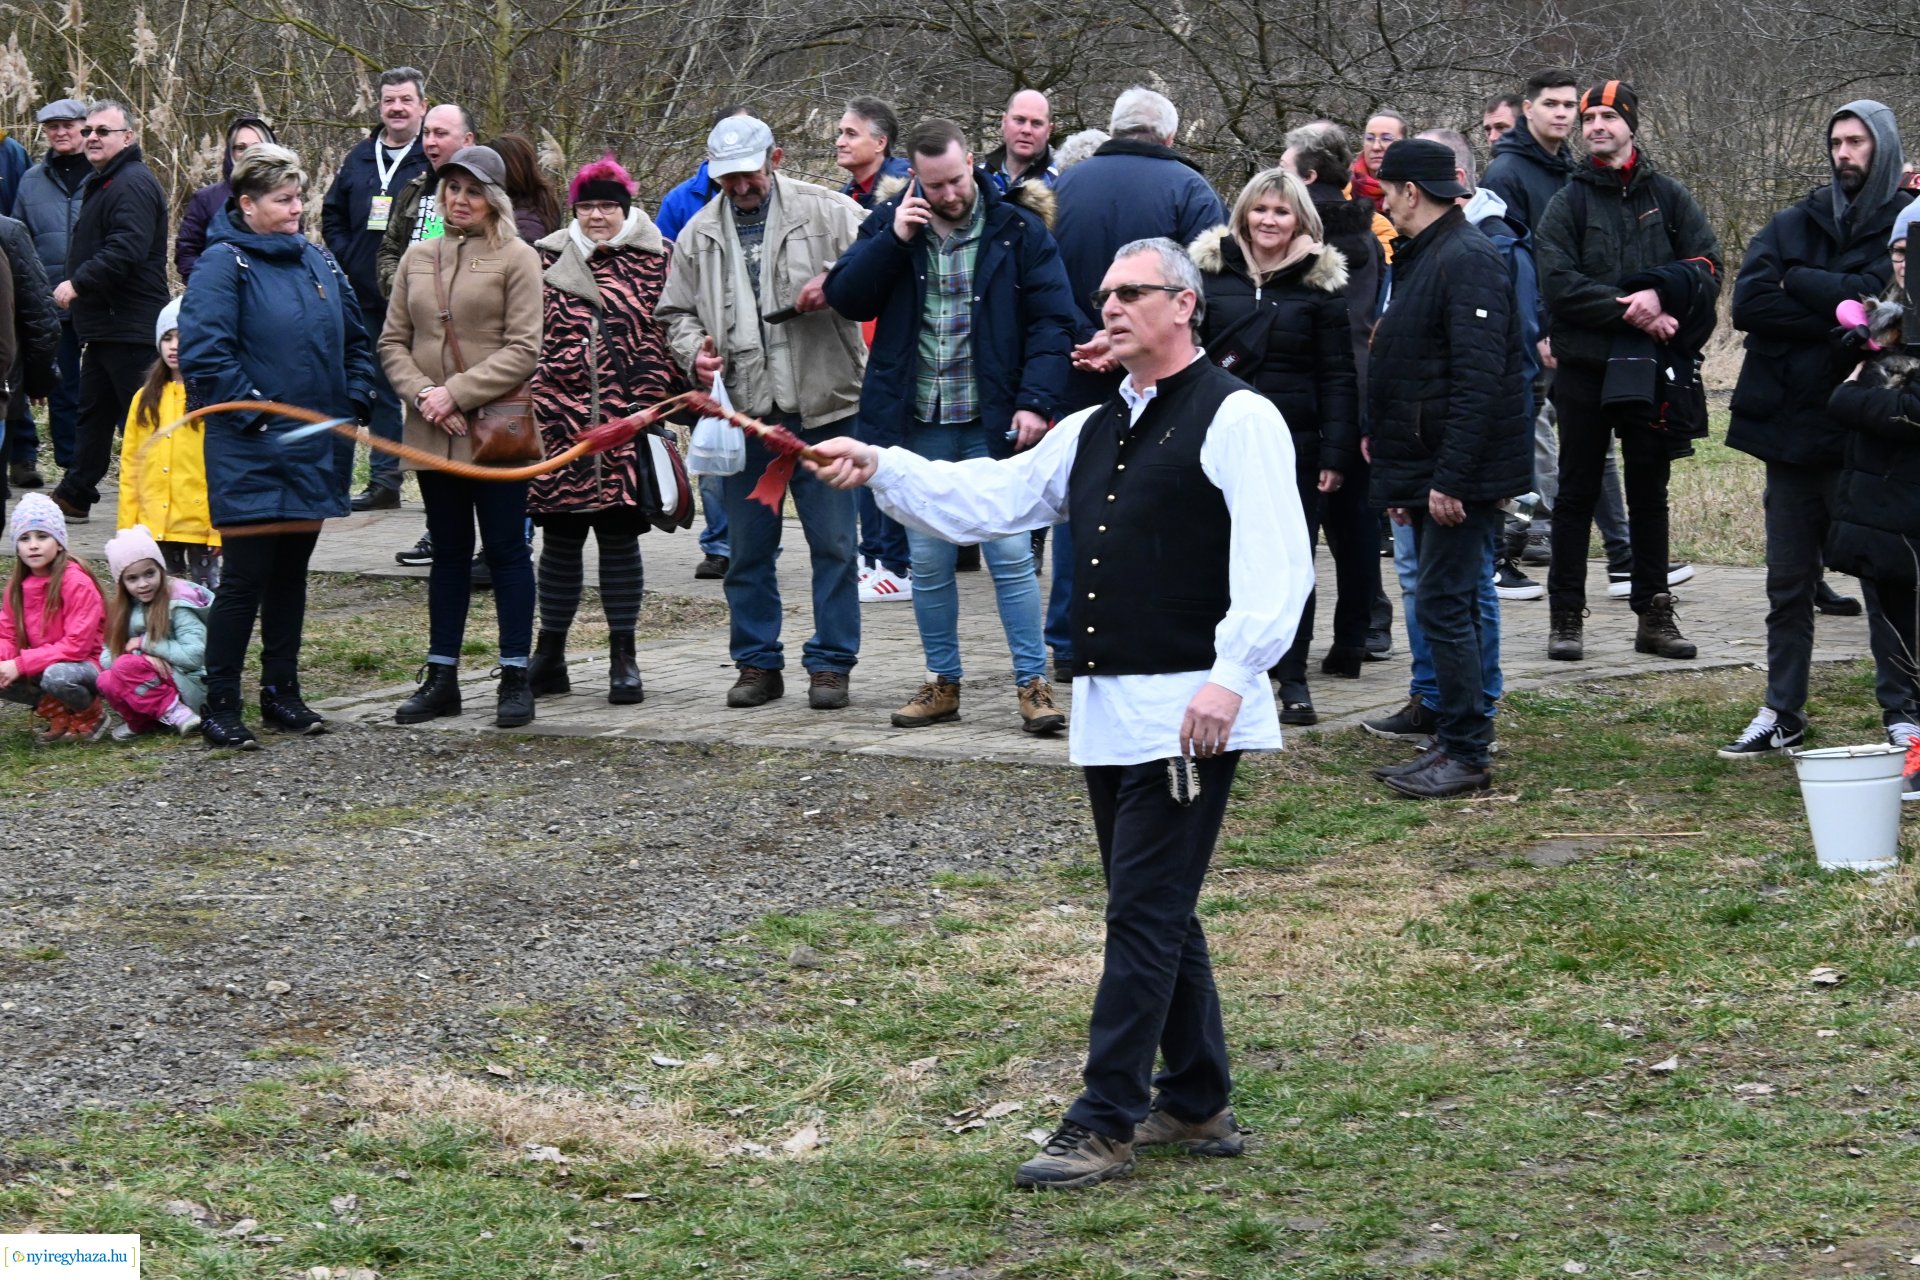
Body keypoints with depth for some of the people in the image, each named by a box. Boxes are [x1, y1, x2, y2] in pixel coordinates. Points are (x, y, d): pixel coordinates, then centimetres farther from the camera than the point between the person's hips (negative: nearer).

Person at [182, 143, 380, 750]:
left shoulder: (317, 262, 12)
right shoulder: (224, 264, -10)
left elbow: (354, 339, 22)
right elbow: (204, 354, -18)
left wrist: (357, 399, 7)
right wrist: (253, 413, -18)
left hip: (314, 448, 7)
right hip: (250, 454, -7)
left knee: (291, 574, 14)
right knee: (245, 578, -6)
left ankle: (282, 694, 23)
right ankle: (219, 707, 1)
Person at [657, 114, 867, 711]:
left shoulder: (826, 212, 0)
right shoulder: (699, 235, 12)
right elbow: (675, 312, 18)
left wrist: (834, 283, -19)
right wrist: (694, 350, -2)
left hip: (821, 406, -3)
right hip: (742, 411, 3)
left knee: (832, 542, 0)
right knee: (748, 547, 9)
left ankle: (831, 663, 9)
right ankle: (757, 663, 19)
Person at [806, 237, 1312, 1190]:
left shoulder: (1234, 418, -8)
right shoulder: (1093, 431, 19)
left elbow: (1275, 563, -17)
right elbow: (989, 499, 17)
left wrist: (1231, 675, -26)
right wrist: (880, 469, 5)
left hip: (1188, 713, -9)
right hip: (1107, 711, 9)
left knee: (1144, 915, -7)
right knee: (1156, 912, 14)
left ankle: (1103, 1127, -5)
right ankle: (1197, 1104, 25)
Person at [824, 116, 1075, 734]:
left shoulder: (1018, 229, -3)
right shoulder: (889, 222, 5)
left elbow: (1052, 322, -4)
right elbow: (845, 298, -1)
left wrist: (1036, 400, -15)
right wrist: (894, 239, -13)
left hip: (992, 425, -3)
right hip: (917, 426, 3)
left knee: (1010, 555, -4)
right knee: (928, 562, 8)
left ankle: (1032, 684, 3)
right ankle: (942, 683, 18)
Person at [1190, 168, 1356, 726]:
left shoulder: (1322, 280, 1)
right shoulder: (1210, 267, 5)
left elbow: (1338, 375, 0)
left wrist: (1336, 453, -6)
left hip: (1294, 443, -1)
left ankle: (1292, 677, 10)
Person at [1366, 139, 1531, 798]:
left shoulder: (1468, 260, -16)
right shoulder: (1423, 257, 17)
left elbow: (1478, 378, -24)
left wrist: (1449, 478, -26)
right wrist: (1402, 479, 20)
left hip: (1460, 476, -10)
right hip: (1429, 473, 10)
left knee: (1443, 605, -9)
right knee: (1445, 604, 13)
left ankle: (1467, 755, -5)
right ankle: (1452, 742, 19)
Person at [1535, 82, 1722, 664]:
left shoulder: (1668, 197, 9)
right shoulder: (1567, 204, 3)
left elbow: (1706, 268, 1)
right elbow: (1559, 283, -10)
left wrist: (1660, 292, -18)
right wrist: (1631, 312, -17)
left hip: (1652, 368, 2)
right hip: (1585, 366, -2)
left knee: (1649, 491, 8)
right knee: (1578, 491, 3)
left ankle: (1654, 615, 14)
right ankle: (1566, 616, 7)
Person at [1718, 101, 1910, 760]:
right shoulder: (1794, 223, 10)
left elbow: (1878, 299, -19)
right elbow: (1747, 302, -5)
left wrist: (1797, 280, -8)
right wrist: (1836, 317, -13)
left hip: (1865, 434, -5)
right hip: (1791, 427, 5)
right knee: (1788, 582, 12)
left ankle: (1903, 716, 4)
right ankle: (1783, 715, 20)